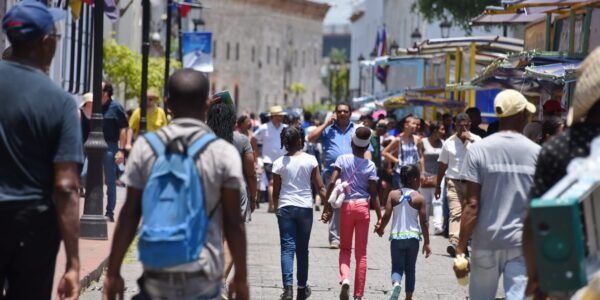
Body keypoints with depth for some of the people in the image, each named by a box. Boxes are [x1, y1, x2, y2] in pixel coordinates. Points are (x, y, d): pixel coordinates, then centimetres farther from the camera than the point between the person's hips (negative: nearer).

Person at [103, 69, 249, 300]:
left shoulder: (145, 148, 0)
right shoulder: (224, 153, -4)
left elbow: (129, 216, 0)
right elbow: (233, 222, -3)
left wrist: (113, 272, 6)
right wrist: (240, 277, 6)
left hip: (157, 272, 2)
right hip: (203, 275, -2)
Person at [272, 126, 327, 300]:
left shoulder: (279, 163, -2)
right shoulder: (310, 160, -4)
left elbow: (276, 192, 3)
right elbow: (320, 187, -3)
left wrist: (277, 208, 18)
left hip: (285, 207, 0)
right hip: (305, 208, 0)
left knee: (287, 248, -3)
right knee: (302, 249, 12)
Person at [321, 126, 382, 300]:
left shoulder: (342, 160, -2)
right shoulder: (370, 166, -1)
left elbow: (332, 183, -11)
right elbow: (374, 194, -4)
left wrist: (327, 207, -7)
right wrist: (379, 217, 1)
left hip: (346, 206, 0)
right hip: (363, 207, 0)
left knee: (345, 248, 15)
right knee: (361, 253, 7)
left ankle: (345, 279, -12)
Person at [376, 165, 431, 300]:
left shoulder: (393, 195, -2)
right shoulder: (420, 198, -5)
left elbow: (386, 216, -4)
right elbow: (423, 222, -6)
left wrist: (381, 228, 17)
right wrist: (426, 242, 1)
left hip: (396, 236, 1)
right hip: (413, 236, -1)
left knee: (397, 267, 5)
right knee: (410, 269, 12)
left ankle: (396, 284, -27)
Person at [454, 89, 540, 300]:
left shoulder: (478, 150, -4)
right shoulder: (537, 153, -1)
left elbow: (472, 205, -9)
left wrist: (461, 249, -5)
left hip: (486, 242, 0)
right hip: (522, 243, 0)